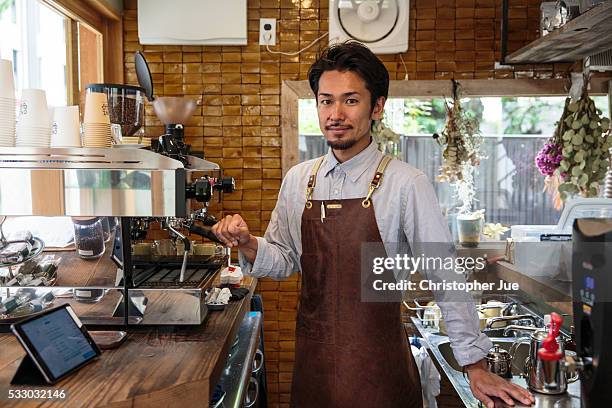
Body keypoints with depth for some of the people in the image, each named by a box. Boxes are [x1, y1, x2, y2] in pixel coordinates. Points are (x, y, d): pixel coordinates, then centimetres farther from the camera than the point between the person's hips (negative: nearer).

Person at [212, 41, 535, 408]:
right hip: (313, 362, 4)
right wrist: (248, 243, -10)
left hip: (379, 367, -3)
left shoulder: (406, 184, -14)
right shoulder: (297, 180, 0)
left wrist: (476, 367, -6)